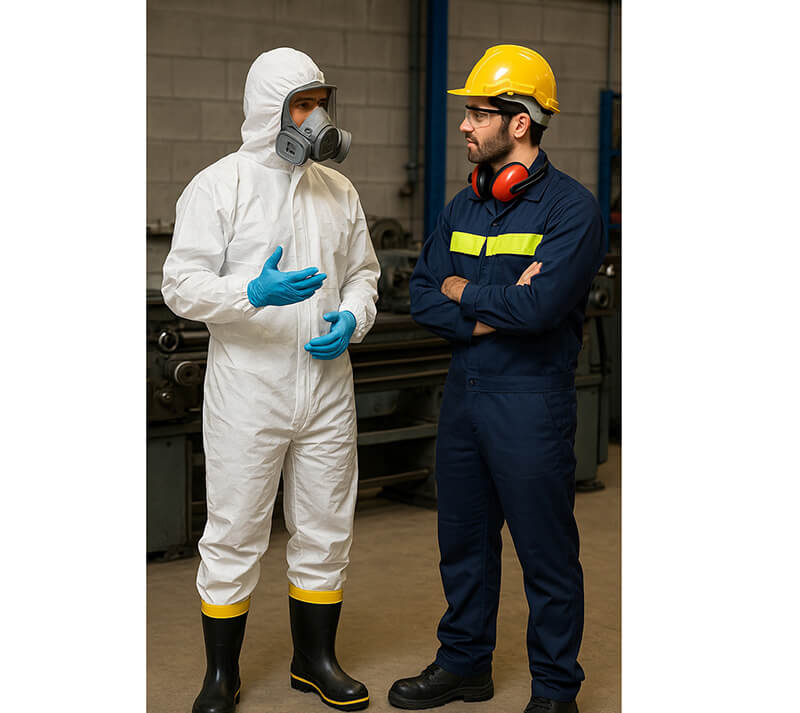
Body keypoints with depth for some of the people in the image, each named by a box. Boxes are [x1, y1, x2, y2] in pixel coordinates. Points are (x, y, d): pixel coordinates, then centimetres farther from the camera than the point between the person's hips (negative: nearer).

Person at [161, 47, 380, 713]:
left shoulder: (338, 190, 11)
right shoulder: (218, 185, -5)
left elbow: (363, 272, 19)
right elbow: (182, 284, -10)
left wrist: (351, 319, -2)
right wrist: (254, 293, -27)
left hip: (328, 389, 5)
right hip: (248, 390, -5)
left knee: (325, 531, 12)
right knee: (235, 533, 2)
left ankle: (315, 658, 29)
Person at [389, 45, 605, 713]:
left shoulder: (571, 207, -11)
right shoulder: (463, 207, 10)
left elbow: (540, 307, -23)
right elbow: (422, 296, 5)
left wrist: (462, 291, -7)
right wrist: (494, 312, -13)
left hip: (531, 399, -7)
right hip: (463, 390, 7)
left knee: (546, 553, 3)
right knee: (464, 539, 16)